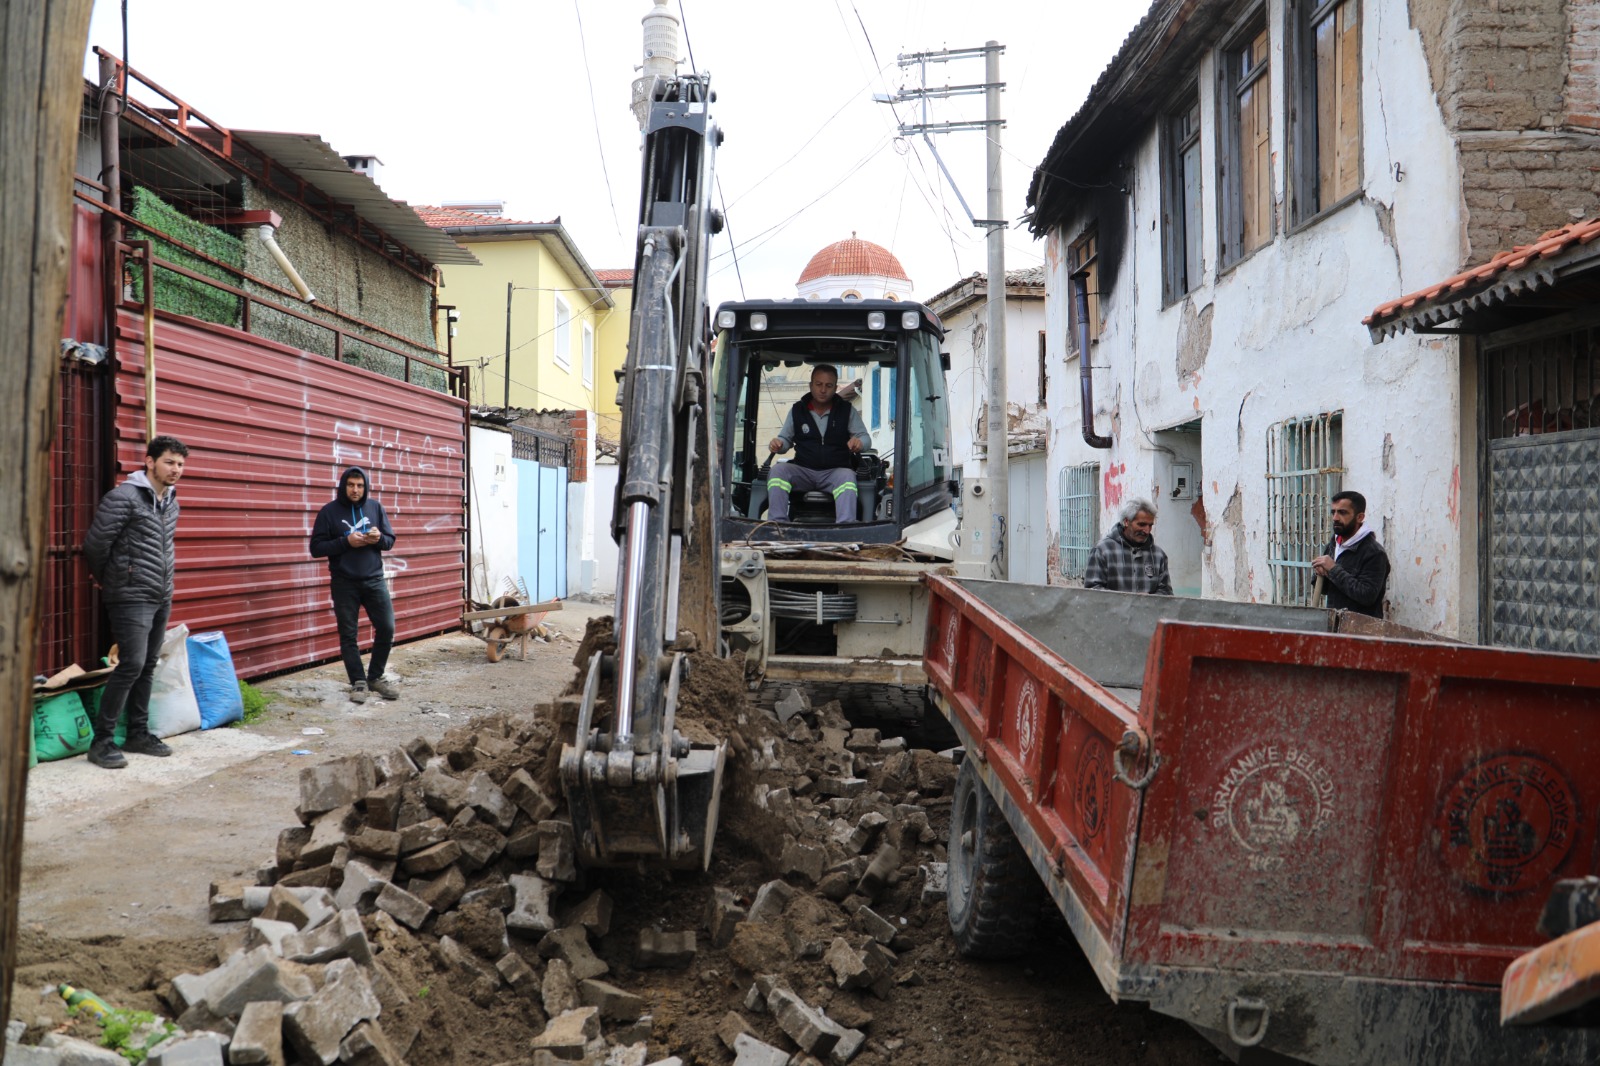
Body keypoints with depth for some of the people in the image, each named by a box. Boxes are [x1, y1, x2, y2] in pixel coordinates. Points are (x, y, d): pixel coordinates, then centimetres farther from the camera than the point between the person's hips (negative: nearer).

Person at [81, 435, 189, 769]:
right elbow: (95, 544, -12)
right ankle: (101, 741, -4)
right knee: (132, 664, -12)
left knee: (148, 666, 12)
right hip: (131, 597, -7)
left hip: (161, 598, 8)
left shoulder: (171, 501, 10)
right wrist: (106, 579, 3)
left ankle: (138, 734, 21)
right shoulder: (124, 497, -14)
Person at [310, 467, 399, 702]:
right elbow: (316, 548, -6)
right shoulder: (329, 511, -4)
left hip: (374, 579, 2)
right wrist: (346, 542, -19)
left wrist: (379, 538, -14)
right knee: (348, 635, 2)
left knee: (387, 628, 1)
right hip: (344, 583, -2)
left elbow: (390, 540, 9)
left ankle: (375, 677, 18)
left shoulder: (375, 507, 4)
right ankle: (359, 682, 13)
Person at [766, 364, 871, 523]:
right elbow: (786, 439, 16)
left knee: (847, 477, -36)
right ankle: (777, 523, -33)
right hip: (803, 471, 2)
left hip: (836, 471, -2)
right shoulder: (797, 410, 12)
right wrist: (778, 445, -9)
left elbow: (866, 438, 8)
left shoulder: (847, 410, 8)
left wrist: (859, 442, -18)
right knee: (777, 470, -27)